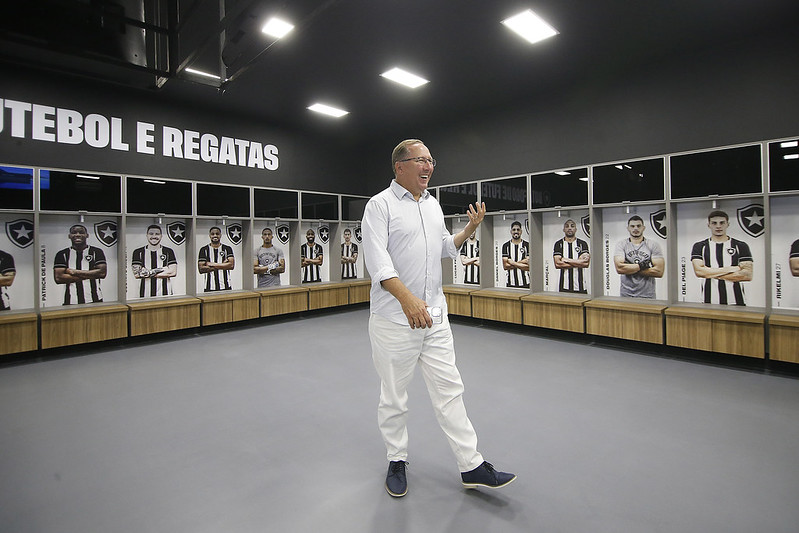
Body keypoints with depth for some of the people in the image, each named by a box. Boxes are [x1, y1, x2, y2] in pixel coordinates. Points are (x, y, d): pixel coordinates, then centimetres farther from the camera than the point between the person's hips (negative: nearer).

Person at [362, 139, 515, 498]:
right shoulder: (380, 205, -8)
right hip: (394, 317, -5)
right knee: (394, 396, 10)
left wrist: (471, 228, 10)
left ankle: (472, 467, 21)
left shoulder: (433, 204, 13)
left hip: (434, 315, 6)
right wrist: (407, 298, -33)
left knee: (449, 390, 10)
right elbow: (377, 260, -20)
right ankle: (396, 461, 31)